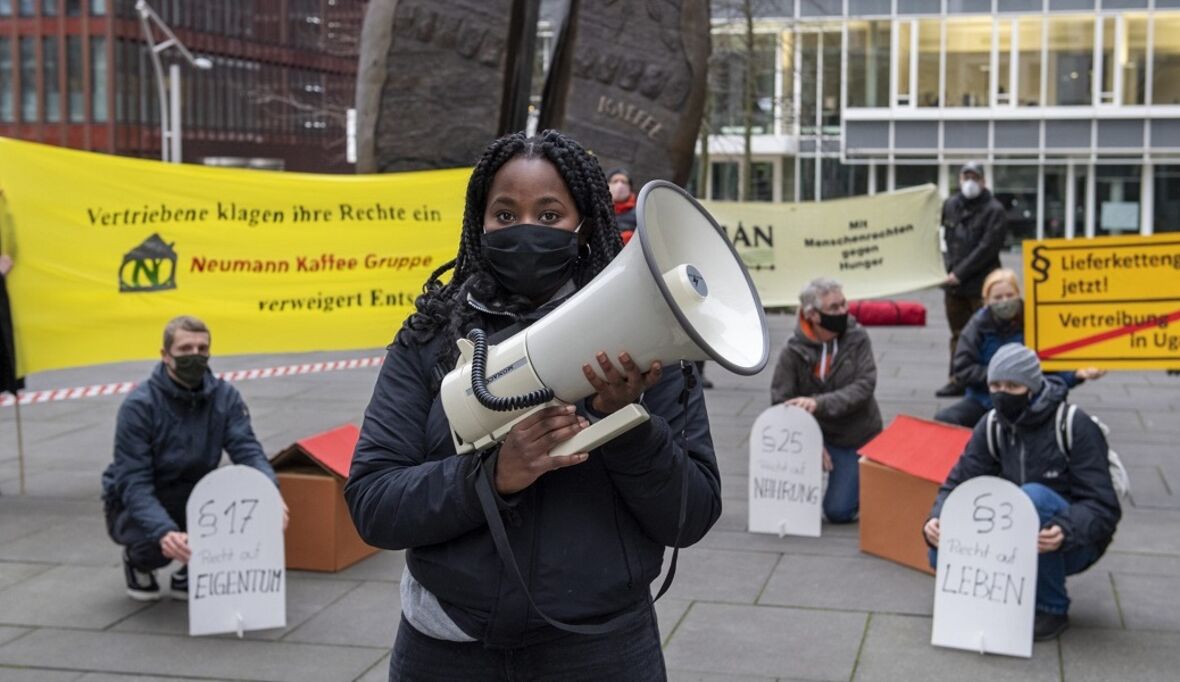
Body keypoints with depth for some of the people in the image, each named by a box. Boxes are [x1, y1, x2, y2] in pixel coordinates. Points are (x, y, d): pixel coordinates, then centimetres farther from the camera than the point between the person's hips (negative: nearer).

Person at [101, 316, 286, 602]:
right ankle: (137, 561, 5)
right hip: (134, 504, -4)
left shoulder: (224, 396, -9)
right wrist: (164, 532, -46)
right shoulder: (139, 405, -21)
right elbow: (134, 484, -27)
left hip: (191, 498, 4)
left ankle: (190, 572, 3)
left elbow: (247, 450, -19)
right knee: (161, 542, -36)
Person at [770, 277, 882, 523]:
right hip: (817, 432, 1)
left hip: (858, 439, -1)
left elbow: (864, 387, -22)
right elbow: (781, 402, -16)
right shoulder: (794, 351, -13)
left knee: (838, 511, -8)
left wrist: (819, 403, -37)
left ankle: (858, 482, 27)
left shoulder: (857, 339, -12)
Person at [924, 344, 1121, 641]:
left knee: (1033, 496, -36)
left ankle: (1052, 609, -17)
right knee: (943, 552, -20)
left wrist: (1066, 532, -40)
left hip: (1073, 544, -4)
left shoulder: (1074, 426, -16)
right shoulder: (991, 427, 0)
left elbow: (1103, 506, -20)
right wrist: (937, 519, -23)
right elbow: (958, 484, -2)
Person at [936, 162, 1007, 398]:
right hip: (953, 283, 6)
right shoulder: (950, 206, 11)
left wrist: (960, 273, -16)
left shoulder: (994, 210, -6)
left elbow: (987, 248, -14)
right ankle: (957, 381, 19)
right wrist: (949, 268, 5)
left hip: (982, 285, -6)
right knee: (958, 334, 12)